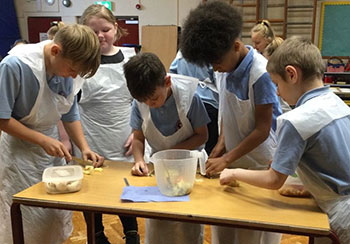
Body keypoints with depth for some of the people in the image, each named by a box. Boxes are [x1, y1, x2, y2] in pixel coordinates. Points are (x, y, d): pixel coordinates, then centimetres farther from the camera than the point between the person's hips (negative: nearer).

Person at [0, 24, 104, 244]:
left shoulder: (69, 70, -6)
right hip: (19, 150, -5)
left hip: (52, 147, 5)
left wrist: (85, 148, -5)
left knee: (60, 219, 12)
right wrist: (43, 140, -21)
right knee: (29, 226, 4)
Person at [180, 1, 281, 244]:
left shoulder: (260, 73, -21)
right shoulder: (230, 69, -2)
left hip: (260, 166, -6)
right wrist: (221, 146, -2)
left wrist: (227, 159, -16)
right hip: (234, 161, 6)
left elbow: (262, 129, -18)